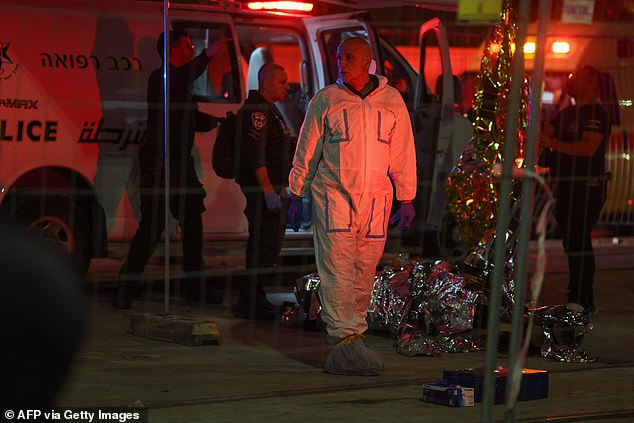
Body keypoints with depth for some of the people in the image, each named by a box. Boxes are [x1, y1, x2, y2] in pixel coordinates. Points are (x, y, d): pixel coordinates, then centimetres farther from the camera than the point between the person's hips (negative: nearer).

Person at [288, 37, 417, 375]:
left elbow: (403, 153, 11)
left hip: (375, 199, 2)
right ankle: (344, 338, -17)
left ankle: (354, 331, 15)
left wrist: (406, 200, 10)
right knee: (337, 266, -12)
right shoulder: (325, 100, 3)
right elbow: (307, 149, 9)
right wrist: (297, 194, 10)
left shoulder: (391, 101, 8)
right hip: (332, 195, -2)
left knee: (364, 272, 4)